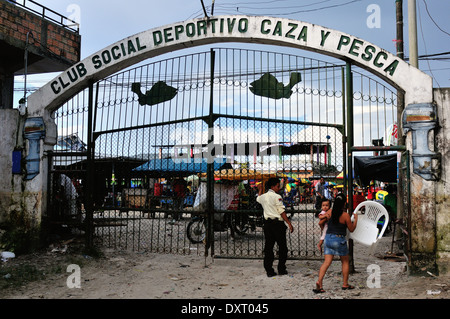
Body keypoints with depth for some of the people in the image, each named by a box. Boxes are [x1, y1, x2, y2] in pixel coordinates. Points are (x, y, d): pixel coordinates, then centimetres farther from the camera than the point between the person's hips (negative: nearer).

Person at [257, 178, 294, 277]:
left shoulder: (263, 196, 10)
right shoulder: (277, 197, -10)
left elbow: (258, 199, 36)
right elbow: (282, 212, -14)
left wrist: (260, 189, 50)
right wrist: (289, 223, -11)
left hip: (267, 223, 6)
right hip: (278, 223, -6)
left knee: (268, 247, 7)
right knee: (282, 247, 6)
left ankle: (269, 271, 7)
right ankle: (281, 269, 9)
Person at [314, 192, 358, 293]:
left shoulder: (330, 212, 1)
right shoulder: (345, 215, -11)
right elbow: (351, 229, 0)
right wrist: (355, 219, 13)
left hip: (328, 238, 4)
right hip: (339, 240, -4)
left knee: (327, 262, 3)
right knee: (345, 261, 16)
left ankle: (319, 281, -13)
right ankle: (345, 284, 21)